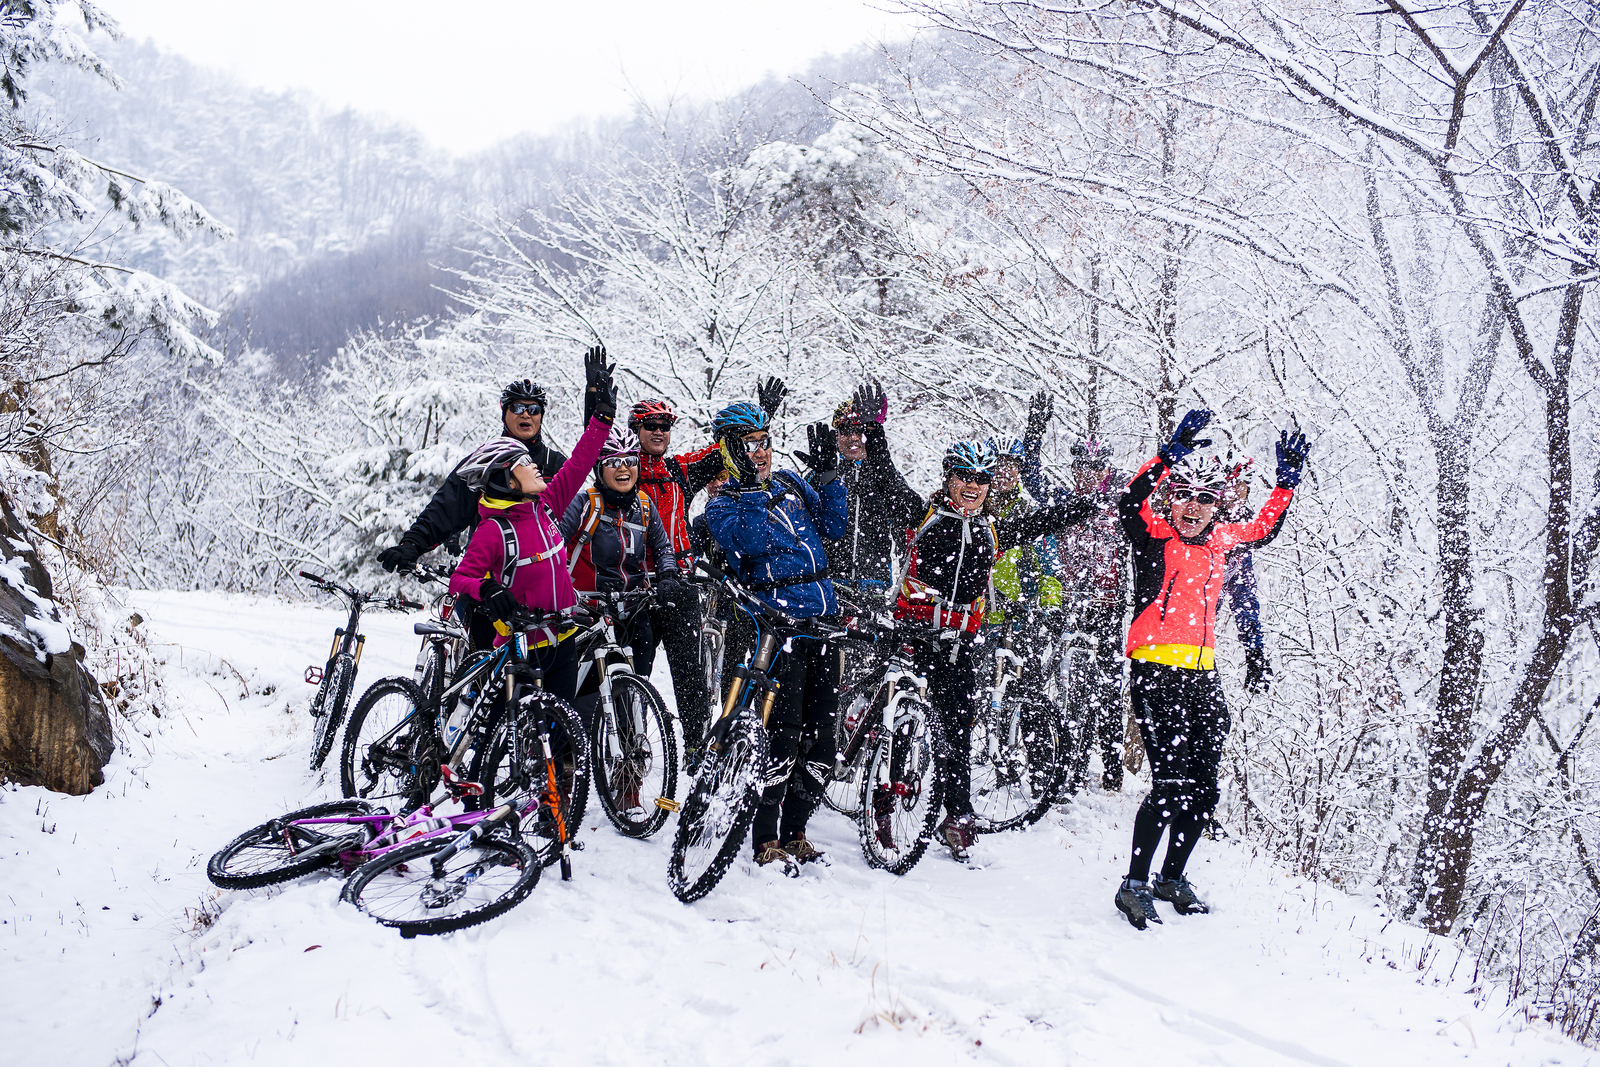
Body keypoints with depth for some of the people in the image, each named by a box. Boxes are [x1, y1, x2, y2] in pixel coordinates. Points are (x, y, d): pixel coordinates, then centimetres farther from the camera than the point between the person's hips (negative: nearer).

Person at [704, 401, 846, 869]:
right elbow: (750, 541, -18)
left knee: (821, 730, 8)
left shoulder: (791, 482, 17)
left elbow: (833, 524, 8)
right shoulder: (721, 504, 1)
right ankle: (767, 839, 2)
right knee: (784, 731, -10)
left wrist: (829, 472, -2)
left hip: (823, 619, 6)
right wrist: (759, 491, -24)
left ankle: (795, 830, 20)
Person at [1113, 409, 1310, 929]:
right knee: (1171, 783, -13)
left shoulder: (1219, 540, 13)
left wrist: (1287, 481, 23)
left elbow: (1263, 530, 33)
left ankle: (1172, 877, 28)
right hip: (1156, 668, -7)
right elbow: (1130, 505, -27)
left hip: (1201, 672, 7)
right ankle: (1135, 885, -1)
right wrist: (1169, 455, -34)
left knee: (1203, 788, 11)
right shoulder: (1154, 534, -5)